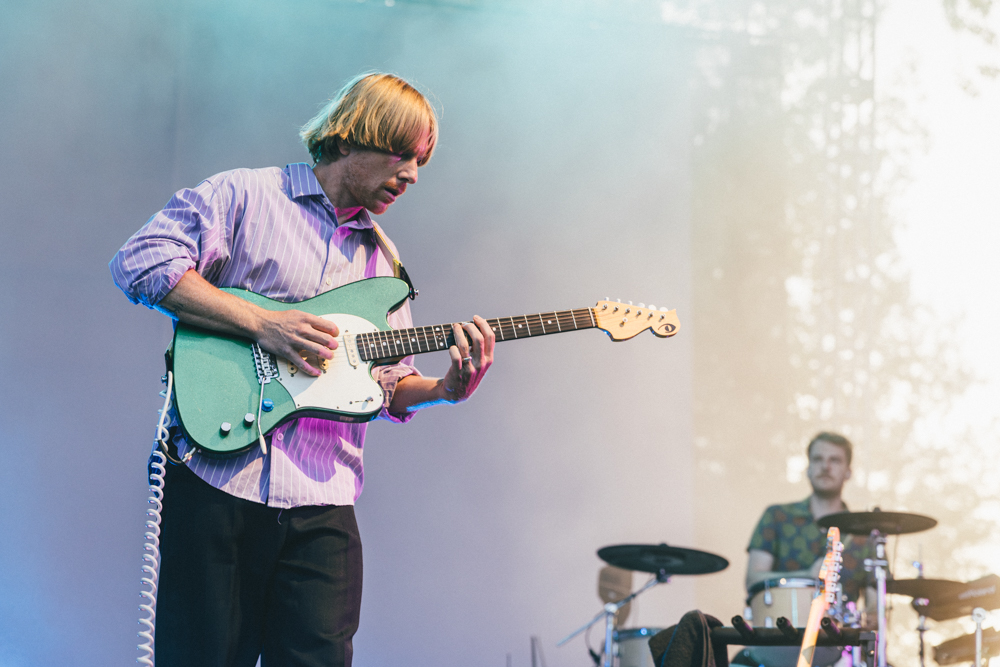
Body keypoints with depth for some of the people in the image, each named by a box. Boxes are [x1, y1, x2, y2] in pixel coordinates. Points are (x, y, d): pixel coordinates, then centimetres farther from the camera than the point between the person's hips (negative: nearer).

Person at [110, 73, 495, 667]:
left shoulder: (382, 258, 22)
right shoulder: (244, 195, 4)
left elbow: (386, 383, 20)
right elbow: (139, 262, -9)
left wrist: (445, 389, -3)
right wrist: (261, 323, -14)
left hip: (321, 506, 5)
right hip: (215, 481, -5)